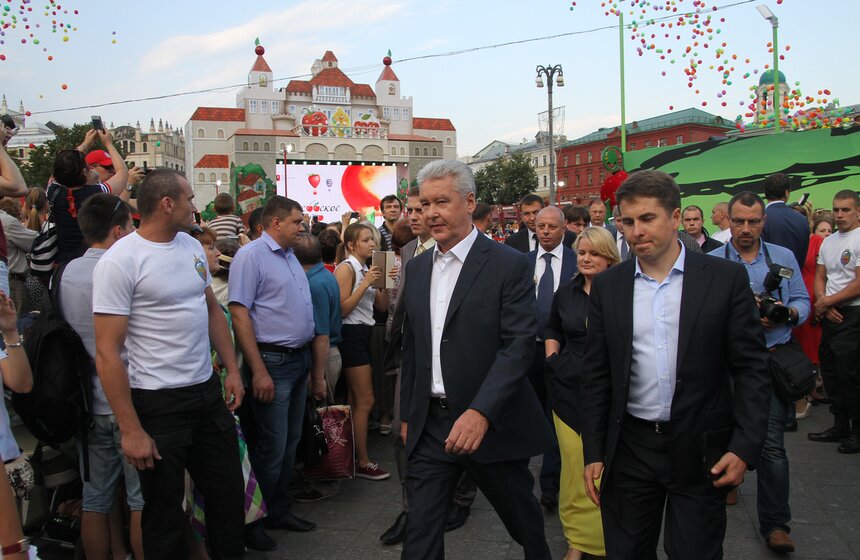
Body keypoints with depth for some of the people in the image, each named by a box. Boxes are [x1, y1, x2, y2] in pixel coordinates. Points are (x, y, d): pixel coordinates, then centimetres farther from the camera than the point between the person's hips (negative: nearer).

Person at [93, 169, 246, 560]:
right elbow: (108, 353, -17)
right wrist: (131, 430, -18)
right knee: (165, 515, 10)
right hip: (159, 403, -7)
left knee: (229, 496, 18)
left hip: (209, 392, 7)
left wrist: (232, 369, 11)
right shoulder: (120, 261, -16)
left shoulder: (192, 246, 6)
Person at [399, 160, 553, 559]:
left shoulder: (510, 265, -10)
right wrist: (407, 414, 15)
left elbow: (519, 344, -17)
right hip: (429, 426, 4)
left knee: (521, 516, 18)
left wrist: (481, 411, -27)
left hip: (490, 423, -4)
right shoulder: (417, 268, 8)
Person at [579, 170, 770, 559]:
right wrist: (593, 452, 2)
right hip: (629, 448, 2)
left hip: (702, 451, -2)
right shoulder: (607, 286, 2)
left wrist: (745, 447, -11)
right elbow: (595, 376, 4)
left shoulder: (726, 278, -5)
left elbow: (751, 368, -4)